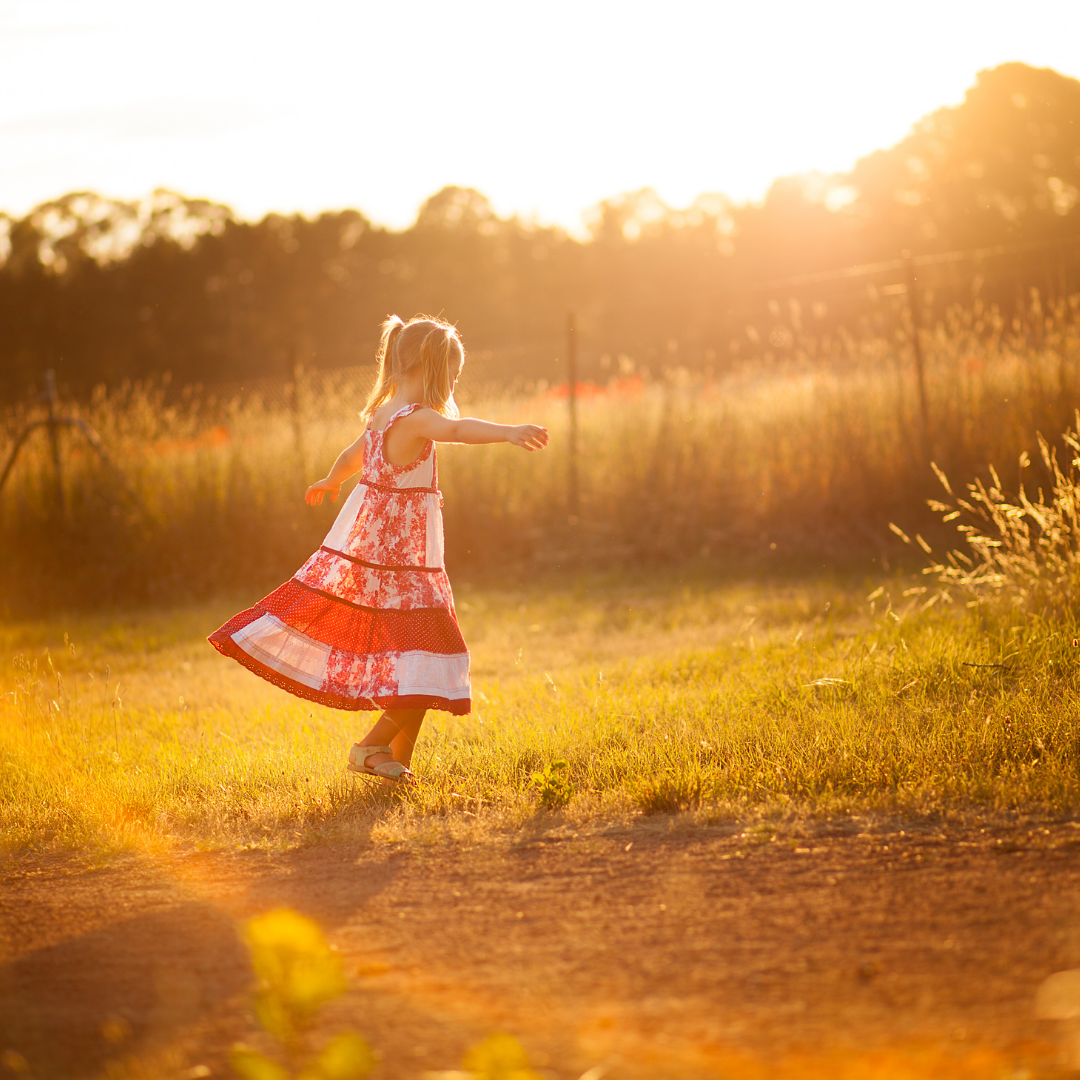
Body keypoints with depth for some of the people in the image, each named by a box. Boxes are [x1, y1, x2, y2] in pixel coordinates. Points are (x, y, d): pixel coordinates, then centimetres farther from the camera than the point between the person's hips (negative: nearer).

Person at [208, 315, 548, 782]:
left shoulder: (383, 416, 11)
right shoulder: (415, 418, -18)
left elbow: (353, 455, 32)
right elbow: (456, 429, -40)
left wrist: (331, 481, 52)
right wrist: (509, 431, -55)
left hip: (366, 549, 10)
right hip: (398, 563, -10)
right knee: (426, 669, -7)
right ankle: (372, 748, -1)